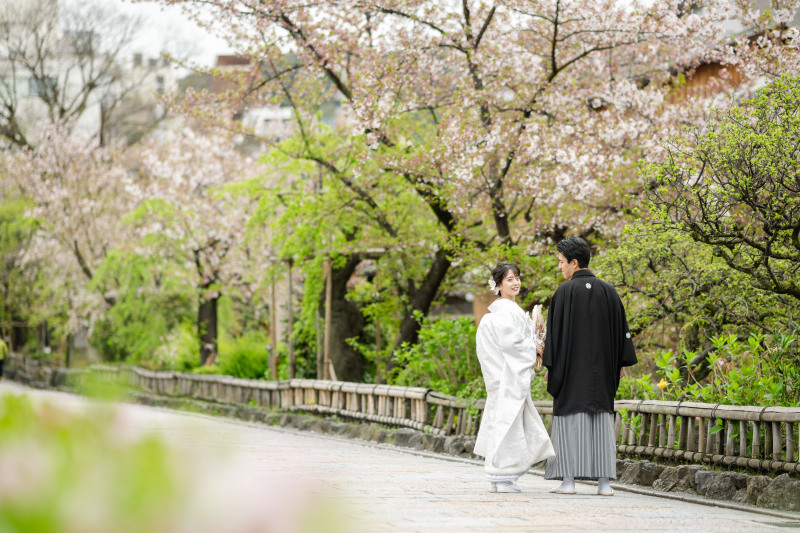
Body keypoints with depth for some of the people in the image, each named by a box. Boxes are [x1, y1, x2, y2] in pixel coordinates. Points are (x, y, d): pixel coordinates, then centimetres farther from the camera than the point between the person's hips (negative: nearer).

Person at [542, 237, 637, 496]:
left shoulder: (565, 291, -8)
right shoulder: (608, 291, 7)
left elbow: (556, 329, -9)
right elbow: (621, 328, 9)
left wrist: (550, 365, -4)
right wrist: (620, 363, 15)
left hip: (572, 367, -4)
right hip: (603, 370, 4)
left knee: (570, 419, -1)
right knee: (601, 420, 6)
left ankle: (568, 480, -5)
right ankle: (604, 481, 1)